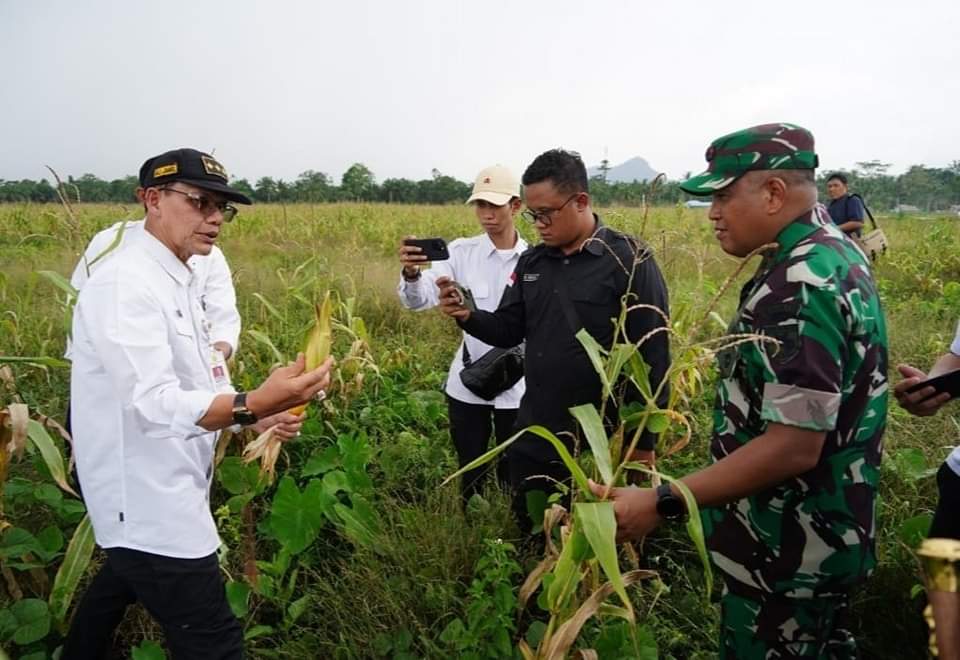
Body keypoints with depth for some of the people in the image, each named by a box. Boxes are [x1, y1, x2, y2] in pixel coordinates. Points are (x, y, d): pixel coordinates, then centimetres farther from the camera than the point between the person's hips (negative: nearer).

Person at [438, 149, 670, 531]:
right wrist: (467, 316, -11)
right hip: (534, 437, 6)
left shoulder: (630, 261, -13)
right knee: (529, 535, 20)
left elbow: (652, 357, -13)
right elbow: (509, 331, 10)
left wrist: (644, 442, -11)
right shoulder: (531, 262, 6)